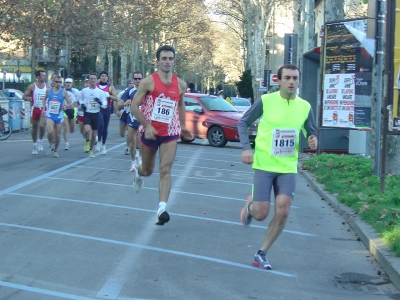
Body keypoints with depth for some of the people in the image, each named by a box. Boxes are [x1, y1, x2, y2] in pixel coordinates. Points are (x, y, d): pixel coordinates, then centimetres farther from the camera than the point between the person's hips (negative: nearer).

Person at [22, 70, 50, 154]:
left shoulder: (48, 86, 2)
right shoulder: (32, 86, -3)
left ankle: (40, 141, 4)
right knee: (34, 128, 8)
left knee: (42, 125, -20)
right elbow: (24, 96, 0)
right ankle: (35, 145, 24)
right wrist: (28, 98, -21)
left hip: (44, 109, 0)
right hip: (35, 109, 0)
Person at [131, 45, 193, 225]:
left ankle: (162, 209, -15)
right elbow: (134, 106, -10)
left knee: (165, 170, -11)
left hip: (170, 133, 2)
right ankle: (138, 170, 51)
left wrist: (183, 126, 16)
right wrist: (147, 126, -18)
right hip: (150, 132, -1)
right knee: (148, 171, 14)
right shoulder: (148, 82, -10)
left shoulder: (180, 84, 2)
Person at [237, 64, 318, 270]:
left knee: (282, 213, -9)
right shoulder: (266, 101, -8)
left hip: (288, 168, 3)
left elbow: (311, 132, 12)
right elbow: (243, 123, 2)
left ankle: (261, 254, 9)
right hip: (264, 165, -2)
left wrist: (313, 140, -13)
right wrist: (246, 148, -12)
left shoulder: (305, 107, 1)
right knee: (261, 214, -5)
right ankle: (250, 205, 34)